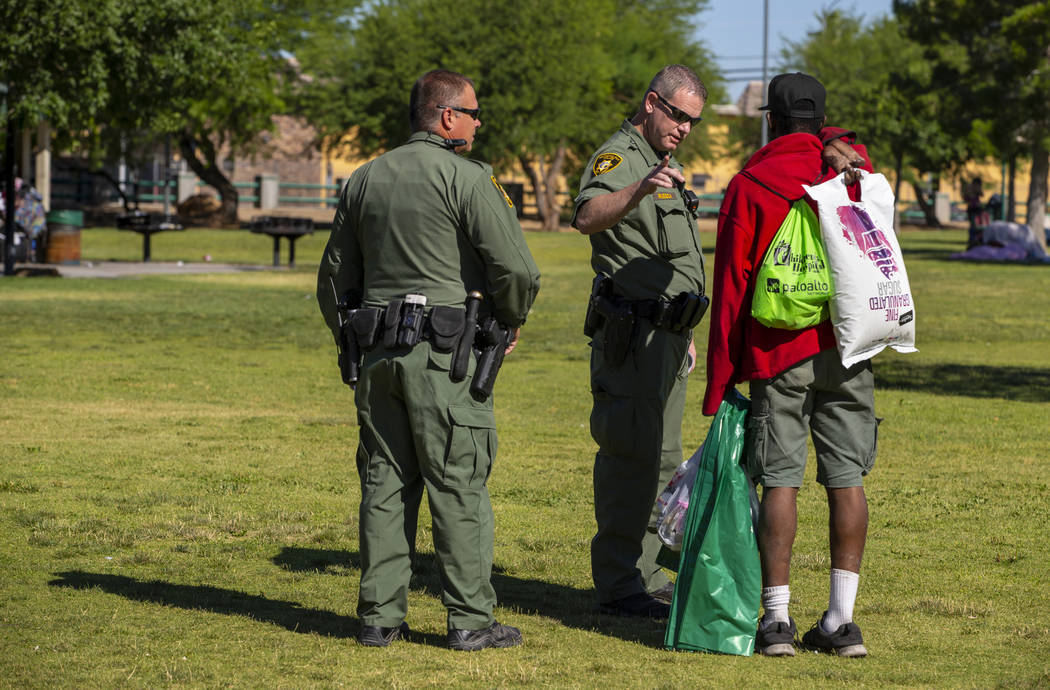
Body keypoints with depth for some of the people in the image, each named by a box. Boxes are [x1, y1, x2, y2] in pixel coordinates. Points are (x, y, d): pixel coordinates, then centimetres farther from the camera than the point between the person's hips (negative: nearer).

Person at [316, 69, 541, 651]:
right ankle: (470, 619, 0)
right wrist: (511, 320, 6)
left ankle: (380, 616, 10)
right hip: (444, 352, -6)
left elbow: (334, 276, 19)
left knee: (385, 483, 9)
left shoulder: (364, 180, 13)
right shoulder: (466, 178, -8)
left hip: (375, 349, 6)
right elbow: (515, 267, -13)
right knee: (459, 485, -2)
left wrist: (351, 342, 29)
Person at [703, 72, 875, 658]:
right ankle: (842, 620, 4)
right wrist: (830, 141, 41)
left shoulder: (748, 186, -2)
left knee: (780, 480, 1)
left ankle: (777, 616, 0)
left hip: (779, 354, -3)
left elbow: (731, 286, -3)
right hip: (847, 347, 3)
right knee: (847, 478, 4)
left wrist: (720, 381, 0)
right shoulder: (856, 169, 7)